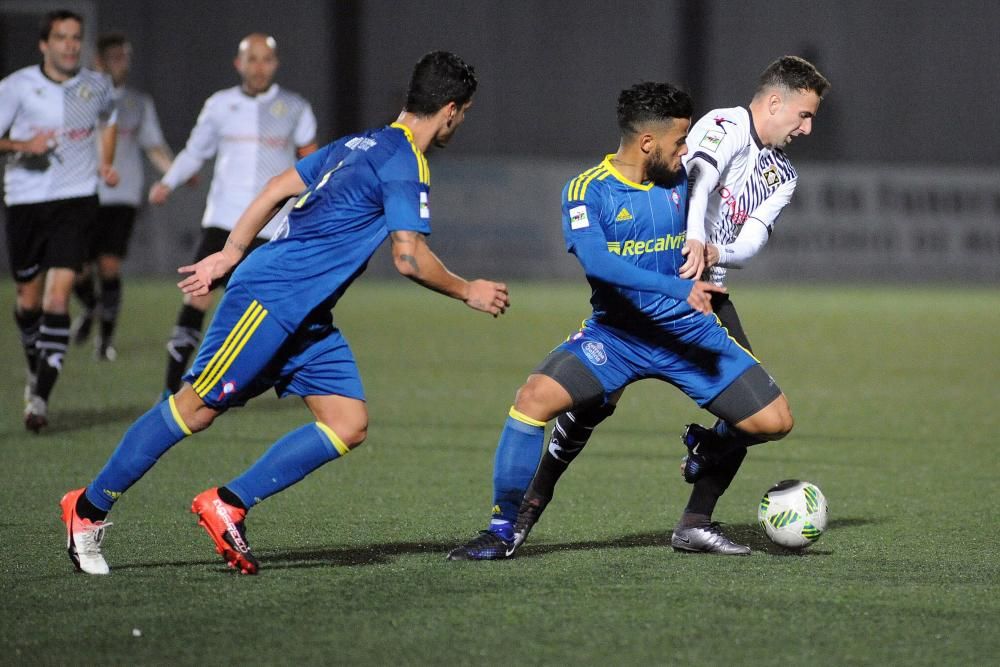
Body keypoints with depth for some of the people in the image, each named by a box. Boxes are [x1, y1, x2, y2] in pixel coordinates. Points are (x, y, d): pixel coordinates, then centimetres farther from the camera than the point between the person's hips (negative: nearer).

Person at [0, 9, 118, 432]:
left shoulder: (97, 87, 3)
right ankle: (37, 370, 38)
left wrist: (105, 162, 13)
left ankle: (40, 397, -19)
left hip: (76, 200, 0)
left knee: (57, 294, -15)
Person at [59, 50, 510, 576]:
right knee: (196, 409, -4)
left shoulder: (363, 145, 15)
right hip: (269, 296, -9)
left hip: (306, 319, 9)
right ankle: (89, 507, 8)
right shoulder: (406, 162, -13)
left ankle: (227, 505, -1)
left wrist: (231, 254, 21)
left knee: (349, 425, -1)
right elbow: (409, 258, -18)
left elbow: (279, 187, 18)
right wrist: (468, 292, -3)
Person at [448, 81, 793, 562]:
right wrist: (677, 288, -38)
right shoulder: (586, 191, -13)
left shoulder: (681, 179, 2)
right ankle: (502, 531, -11)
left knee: (774, 422, -8)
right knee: (534, 398, -25)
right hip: (616, 334, -3)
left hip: (687, 331, 3)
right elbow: (595, 261, -31)